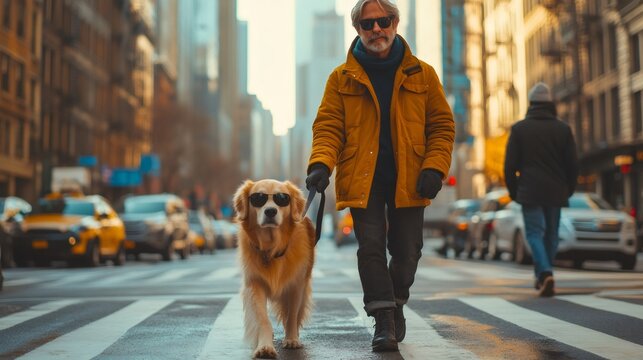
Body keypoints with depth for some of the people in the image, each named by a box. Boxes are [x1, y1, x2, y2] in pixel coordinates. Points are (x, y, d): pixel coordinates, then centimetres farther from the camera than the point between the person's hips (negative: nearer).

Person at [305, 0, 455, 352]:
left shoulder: (422, 74, 6)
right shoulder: (342, 78, 5)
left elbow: (441, 125, 7)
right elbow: (328, 126, 1)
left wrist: (434, 167, -7)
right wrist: (321, 163, -18)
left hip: (408, 179, 1)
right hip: (362, 179, -1)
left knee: (406, 250, 8)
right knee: (371, 248, -6)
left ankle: (396, 303, 34)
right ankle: (384, 319, 3)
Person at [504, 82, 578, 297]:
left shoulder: (519, 128, 0)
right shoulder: (563, 129, 5)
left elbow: (510, 164, -2)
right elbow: (573, 164, 5)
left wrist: (513, 190, 9)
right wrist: (568, 190, 16)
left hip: (530, 191, -2)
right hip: (556, 192, 2)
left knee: (535, 233, -3)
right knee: (551, 234, 13)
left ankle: (545, 273, -24)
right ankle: (542, 277, 20)